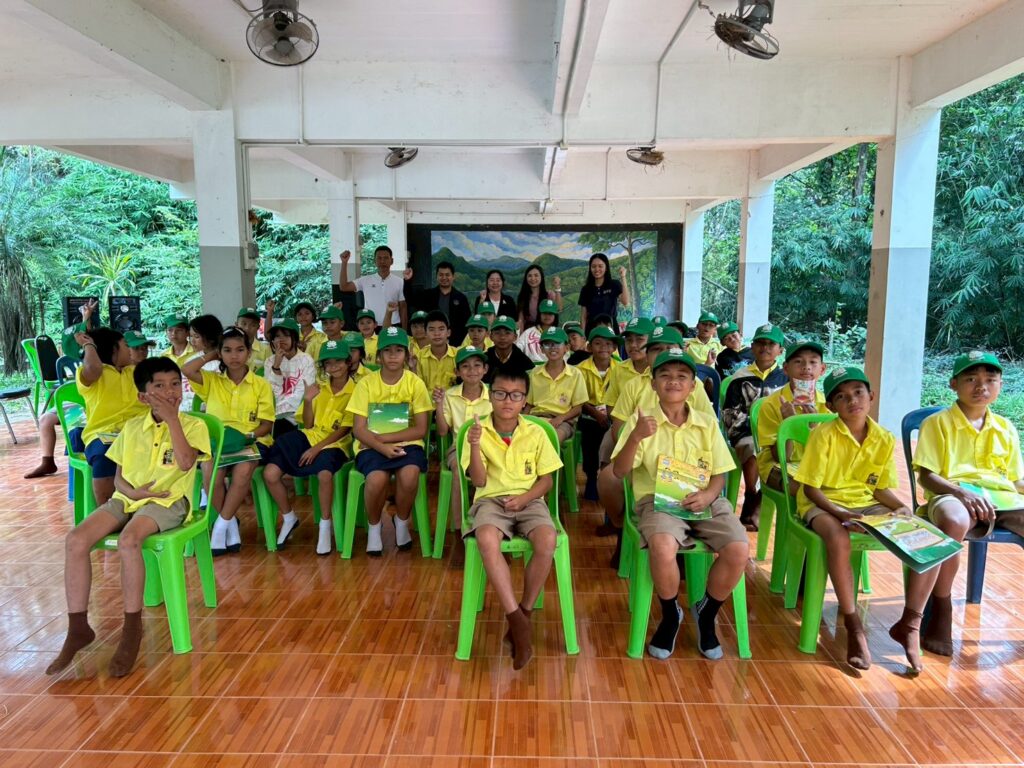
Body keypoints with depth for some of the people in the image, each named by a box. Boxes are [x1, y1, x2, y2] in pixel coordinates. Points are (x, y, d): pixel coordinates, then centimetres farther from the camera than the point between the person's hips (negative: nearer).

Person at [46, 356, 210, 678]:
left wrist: (171, 419, -17)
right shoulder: (132, 426, 12)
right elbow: (119, 476, 15)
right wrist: (131, 491, -8)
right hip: (128, 498, 5)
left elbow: (185, 462, -20)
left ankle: (132, 627, -17)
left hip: (168, 500, -5)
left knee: (128, 540, -33)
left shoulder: (193, 424, -2)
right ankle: (78, 627, -6)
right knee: (75, 540, -17)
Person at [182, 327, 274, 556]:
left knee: (243, 470, -35)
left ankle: (221, 525, -16)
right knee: (210, 471, -31)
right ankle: (231, 523, -9)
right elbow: (186, 370, -11)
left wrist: (249, 436, -18)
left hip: (251, 440, -1)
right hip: (217, 439, 1)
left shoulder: (261, 384, 6)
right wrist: (210, 356, 4)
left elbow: (267, 423, 1)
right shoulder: (212, 380, 10)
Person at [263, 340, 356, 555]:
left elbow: (344, 429, -9)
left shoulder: (354, 391, -4)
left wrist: (317, 448, -17)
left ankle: (325, 524, -13)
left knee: (324, 473, -38)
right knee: (270, 473, -15)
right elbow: (308, 424, 10)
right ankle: (289, 518, 11)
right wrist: (308, 401, -7)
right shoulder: (318, 388, 12)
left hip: (334, 444, -5)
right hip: (308, 437, 5)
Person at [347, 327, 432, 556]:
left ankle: (401, 522, 0)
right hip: (372, 446, 0)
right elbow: (359, 430, -5)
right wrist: (382, 448, -22)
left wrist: (384, 437, -14)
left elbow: (420, 430, -6)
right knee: (377, 479, -32)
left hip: (406, 444, 0)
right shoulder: (366, 383, -3)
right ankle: (374, 526, 0)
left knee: (409, 475, -32)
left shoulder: (416, 383, -4)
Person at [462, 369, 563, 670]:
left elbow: (546, 479, 8)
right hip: (491, 500, -1)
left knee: (547, 540, -31)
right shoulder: (479, 431, 1)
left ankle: (523, 613, -11)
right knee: (487, 539, -36)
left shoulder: (536, 433, 4)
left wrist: (525, 497, -11)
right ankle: (517, 620, -27)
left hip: (529, 501, 1)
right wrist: (475, 446, -20)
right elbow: (479, 481, -4)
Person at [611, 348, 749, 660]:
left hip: (702, 501, 3)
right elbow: (619, 472, -6)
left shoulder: (707, 424, 10)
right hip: (657, 499, -3)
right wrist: (635, 437, -23)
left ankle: (706, 613, 8)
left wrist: (708, 494, -12)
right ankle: (670, 615, -1)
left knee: (739, 550, -24)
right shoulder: (641, 421, 2)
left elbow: (720, 474, 11)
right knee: (663, 547, -35)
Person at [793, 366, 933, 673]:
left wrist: (902, 507, -11)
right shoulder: (824, 435, -12)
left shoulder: (885, 439, 2)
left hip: (867, 504, 5)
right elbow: (810, 488, -12)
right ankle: (854, 627, -23)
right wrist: (839, 513, -27)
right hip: (823, 504, -5)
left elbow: (882, 488, 9)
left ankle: (909, 623, -4)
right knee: (838, 538, -40)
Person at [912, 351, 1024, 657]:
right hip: (953, 495, -5)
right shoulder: (937, 423, 4)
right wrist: (962, 492, -22)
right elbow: (926, 476, -4)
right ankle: (941, 609, -23)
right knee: (954, 521, -41)